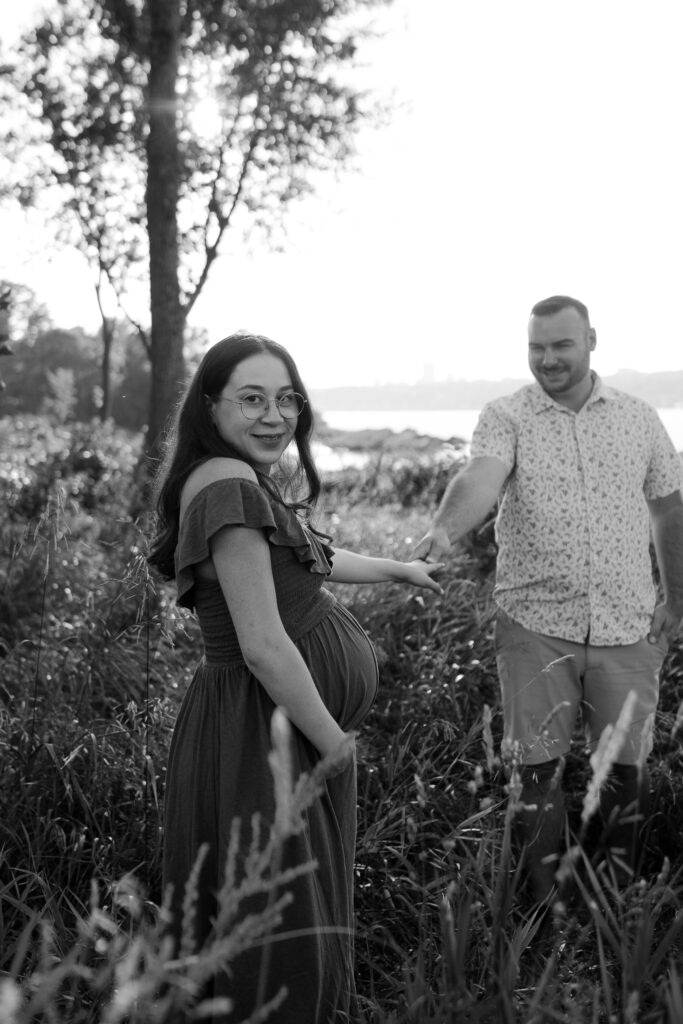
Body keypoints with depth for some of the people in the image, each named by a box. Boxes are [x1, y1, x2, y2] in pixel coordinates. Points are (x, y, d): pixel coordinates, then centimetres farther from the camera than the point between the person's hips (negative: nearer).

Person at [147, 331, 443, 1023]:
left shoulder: (248, 480, 9)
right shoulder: (228, 486, -22)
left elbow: (301, 558, 28)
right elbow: (264, 647, -25)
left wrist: (397, 569, 39)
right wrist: (338, 746, -14)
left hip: (290, 721, 10)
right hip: (268, 728, -10)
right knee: (284, 938, 2)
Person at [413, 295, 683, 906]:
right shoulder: (506, 418, -2)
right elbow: (480, 480, -21)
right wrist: (444, 531, -42)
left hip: (625, 626, 2)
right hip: (535, 626, -2)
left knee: (626, 765, 10)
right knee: (539, 766, 4)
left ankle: (624, 896, 30)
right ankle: (545, 903, 20)